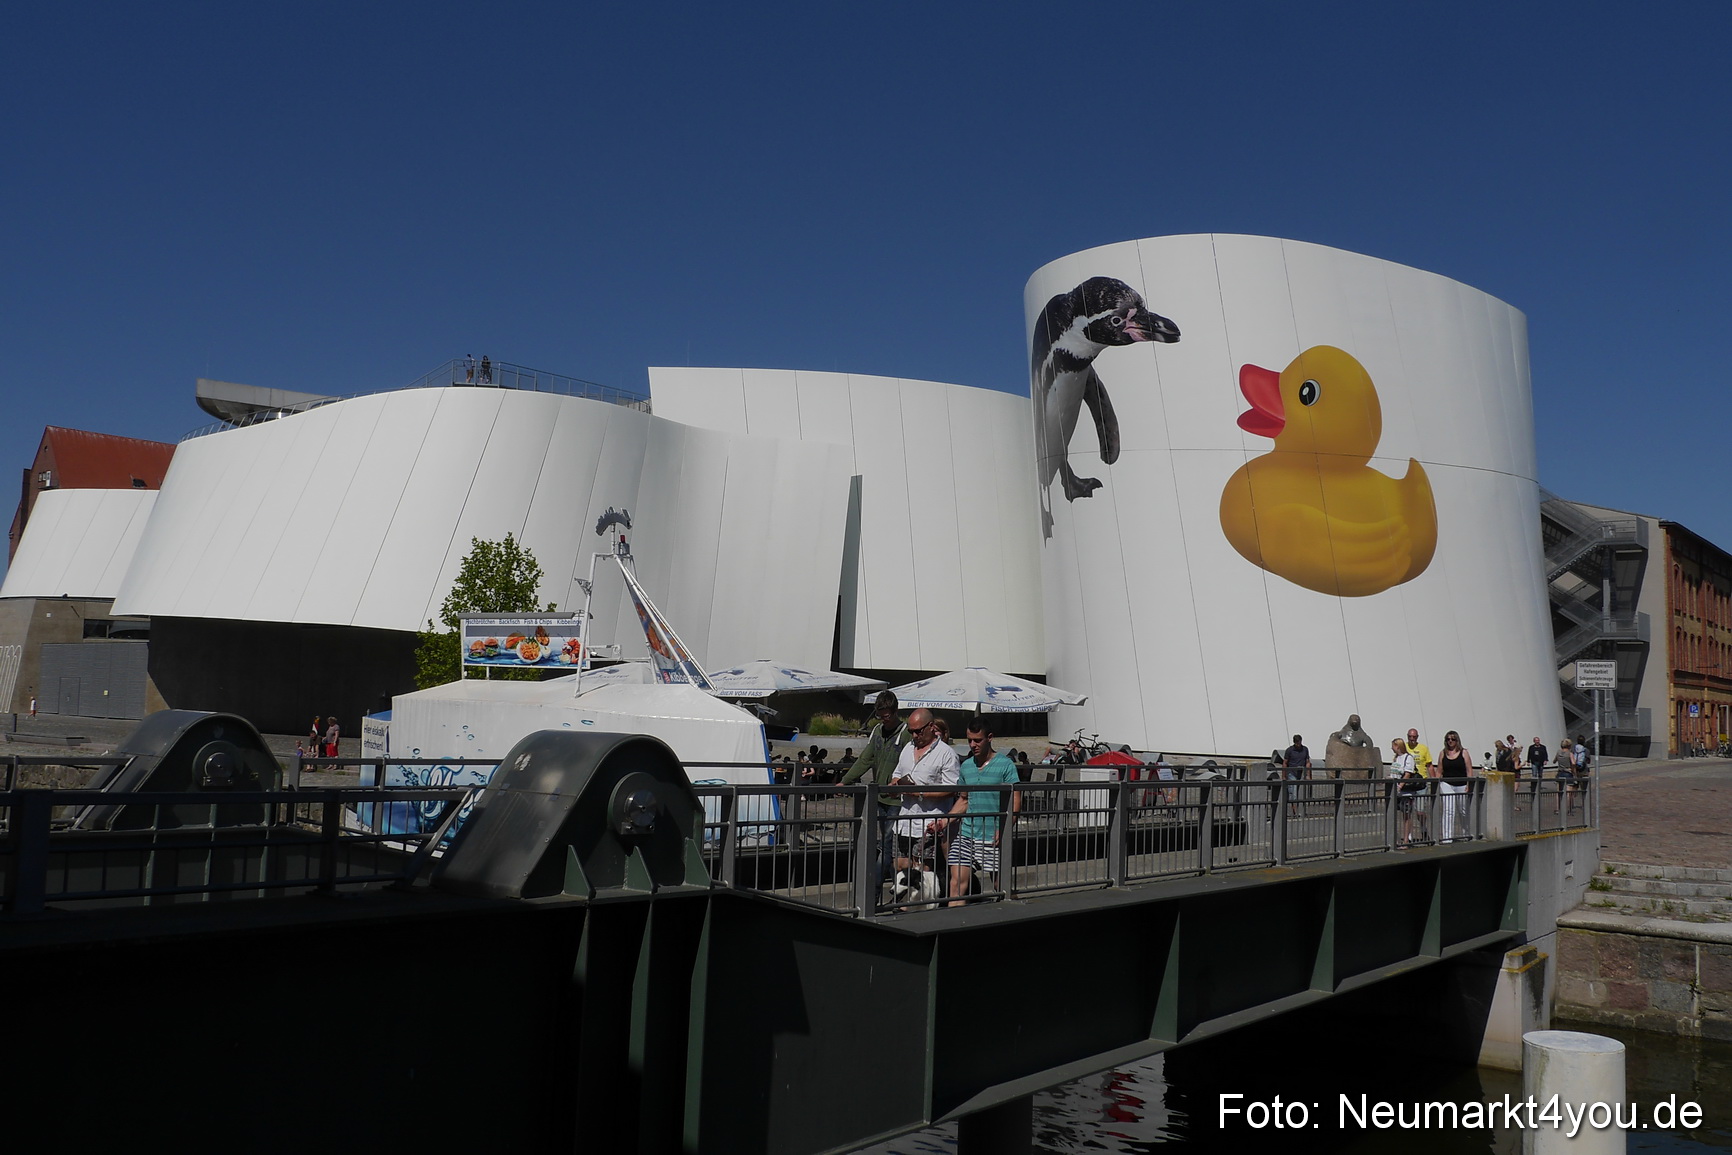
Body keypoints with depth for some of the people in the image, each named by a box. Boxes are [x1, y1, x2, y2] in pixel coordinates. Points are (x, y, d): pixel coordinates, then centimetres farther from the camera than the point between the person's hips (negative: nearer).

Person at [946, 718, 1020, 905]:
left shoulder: (1005, 765, -4)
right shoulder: (966, 766, 12)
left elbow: (1015, 803, -7)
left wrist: (1003, 830, -19)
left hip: (994, 839, -4)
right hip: (967, 835, 4)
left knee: (1000, 885, 4)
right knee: (957, 881, -6)